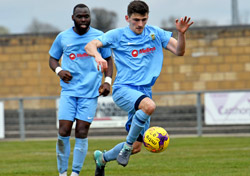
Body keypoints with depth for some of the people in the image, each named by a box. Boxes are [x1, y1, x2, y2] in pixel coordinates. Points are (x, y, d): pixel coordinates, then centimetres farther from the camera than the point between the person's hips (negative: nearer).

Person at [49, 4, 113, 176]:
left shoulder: (99, 36, 4)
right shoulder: (63, 37, 5)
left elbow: (108, 59, 14)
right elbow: (53, 58, 16)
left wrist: (107, 81, 0)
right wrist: (58, 70, -6)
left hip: (90, 92, -1)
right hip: (69, 91, 1)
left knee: (82, 133, -4)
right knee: (64, 132, -8)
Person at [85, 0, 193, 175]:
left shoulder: (155, 33, 8)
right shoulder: (118, 35, -1)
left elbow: (179, 51, 4)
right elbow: (90, 46, -10)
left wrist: (181, 33, -15)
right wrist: (97, 55, -32)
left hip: (144, 91, 5)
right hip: (123, 89, -5)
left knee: (136, 147, 6)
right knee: (149, 106, -38)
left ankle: (102, 158, 33)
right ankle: (127, 146, -20)